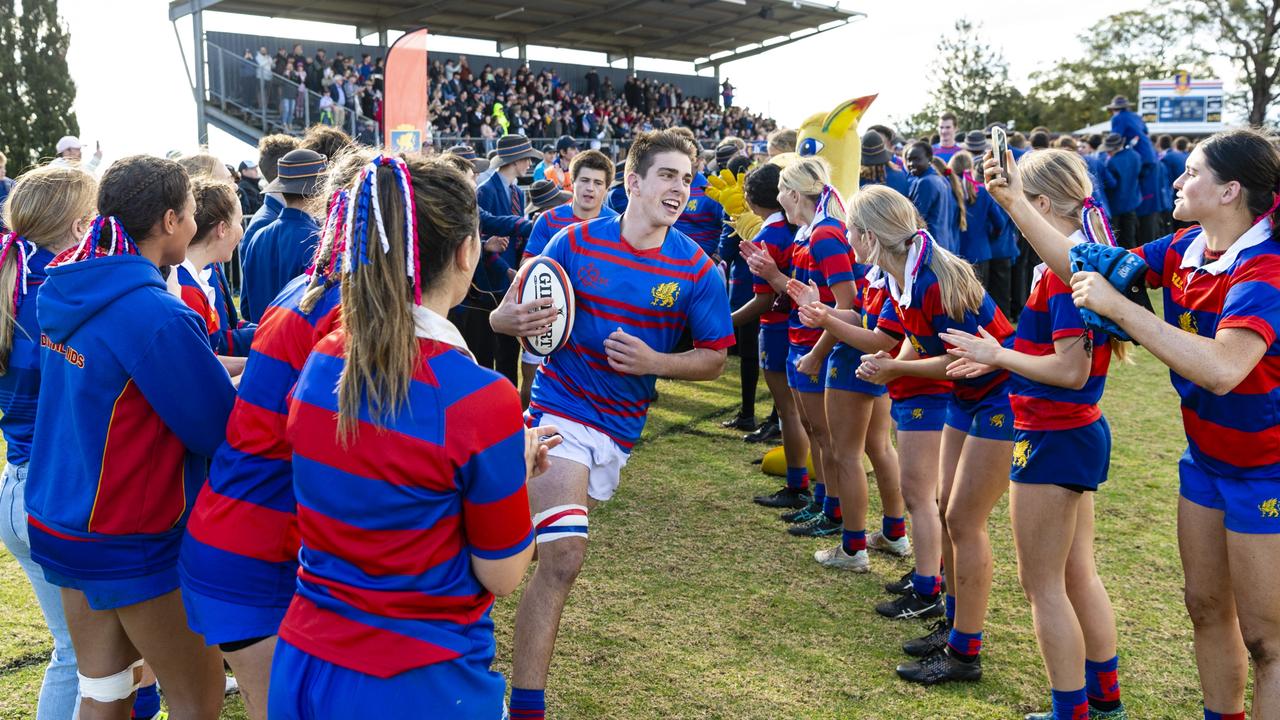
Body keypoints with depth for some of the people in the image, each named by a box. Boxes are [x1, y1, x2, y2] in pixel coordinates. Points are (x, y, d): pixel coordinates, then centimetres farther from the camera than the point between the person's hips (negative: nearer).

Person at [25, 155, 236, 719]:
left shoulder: (69, 293, 0)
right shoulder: (156, 316, -25)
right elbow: (225, 433, -18)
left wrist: (216, 372, 7)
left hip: (60, 520, 8)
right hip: (133, 543, -8)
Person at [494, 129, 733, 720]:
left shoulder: (697, 269, -5)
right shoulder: (575, 243, -7)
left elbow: (714, 359, 1)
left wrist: (654, 362, -17)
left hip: (621, 424, 4)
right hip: (561, 409, -3)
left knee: (560, 550, 20)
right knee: (563, 555, -16)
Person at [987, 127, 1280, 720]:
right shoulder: (1186, 249, -2)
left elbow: (1222, 367, -40)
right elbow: (1086, 271, 0)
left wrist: (1119, 307, -37)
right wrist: (1014, 203, -6)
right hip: (1205, 455, 8)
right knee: (1206, 607, 18)